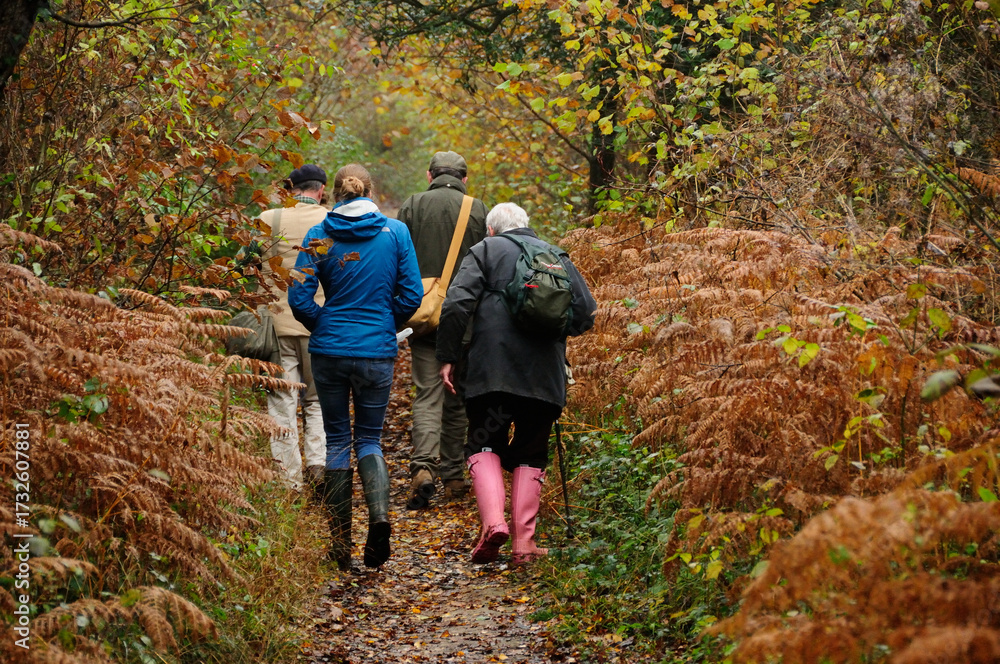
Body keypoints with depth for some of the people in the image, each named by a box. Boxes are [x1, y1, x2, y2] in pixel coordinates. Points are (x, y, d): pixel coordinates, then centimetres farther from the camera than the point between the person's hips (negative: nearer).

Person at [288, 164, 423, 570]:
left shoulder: (319, 236, -2)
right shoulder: (395, 232, -1)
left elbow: (299, 298, -6)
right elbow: (411, 295, -2)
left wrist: (323, 326, 12)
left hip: (329, 351, 0)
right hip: (377, 352, 0)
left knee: (337, 441, 10)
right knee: (369, 438, 12)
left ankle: (340, 543, 10)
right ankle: (379, 512, -16)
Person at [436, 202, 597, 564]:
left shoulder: (485, 250, 7)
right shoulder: (556, 257, 18)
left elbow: (457, 304, -6)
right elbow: (585, 312, 13)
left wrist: (447, 356, 0)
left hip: (492, 370, -3)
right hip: (545, 375, 3)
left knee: (484, 446, 6)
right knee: (531, 454, 11)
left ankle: (493, 520, -16)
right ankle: (524, 541, 5)